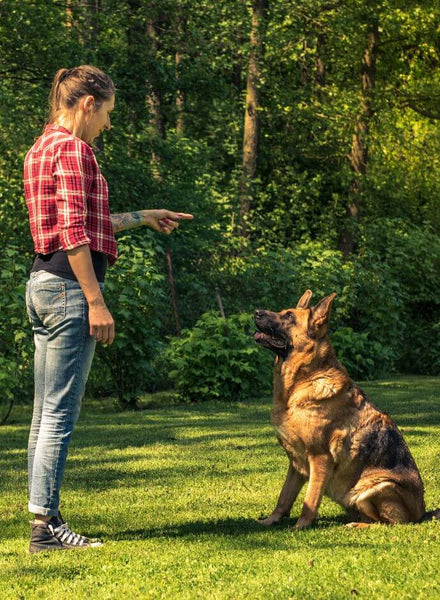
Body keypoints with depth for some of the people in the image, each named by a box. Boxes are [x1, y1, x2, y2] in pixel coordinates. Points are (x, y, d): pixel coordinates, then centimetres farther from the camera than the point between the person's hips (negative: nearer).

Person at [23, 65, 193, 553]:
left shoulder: (43, 147, 19)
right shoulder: (72, 148, -11)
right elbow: (74, 234, -18)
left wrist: (142, 218, 30)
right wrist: (96, 302, -18)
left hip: (43, 284, 10)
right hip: (70, 285, -10)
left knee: (46, 413, 11)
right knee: (60, 413, -7)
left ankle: (43, 519, 16)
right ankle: (45, 525, -5)